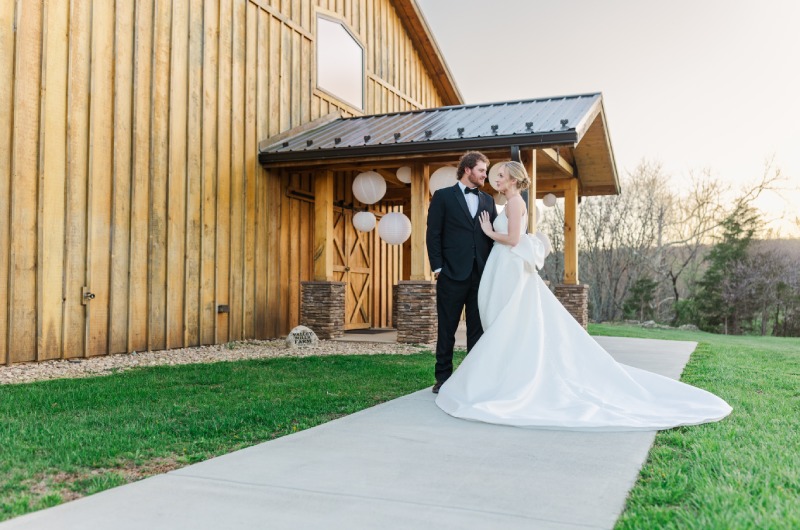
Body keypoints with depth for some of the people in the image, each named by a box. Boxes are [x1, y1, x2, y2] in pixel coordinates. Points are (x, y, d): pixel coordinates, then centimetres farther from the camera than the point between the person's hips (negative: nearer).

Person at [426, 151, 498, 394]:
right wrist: (437, 267, -9)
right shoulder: (443, 196, 3)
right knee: (447, 328, 4)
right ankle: (443, 377, 13)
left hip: (481, 274, 4)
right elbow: (433, 234, -2)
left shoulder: (488, 200, 16)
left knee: (477, 328, 7)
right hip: (452, 274, -4)